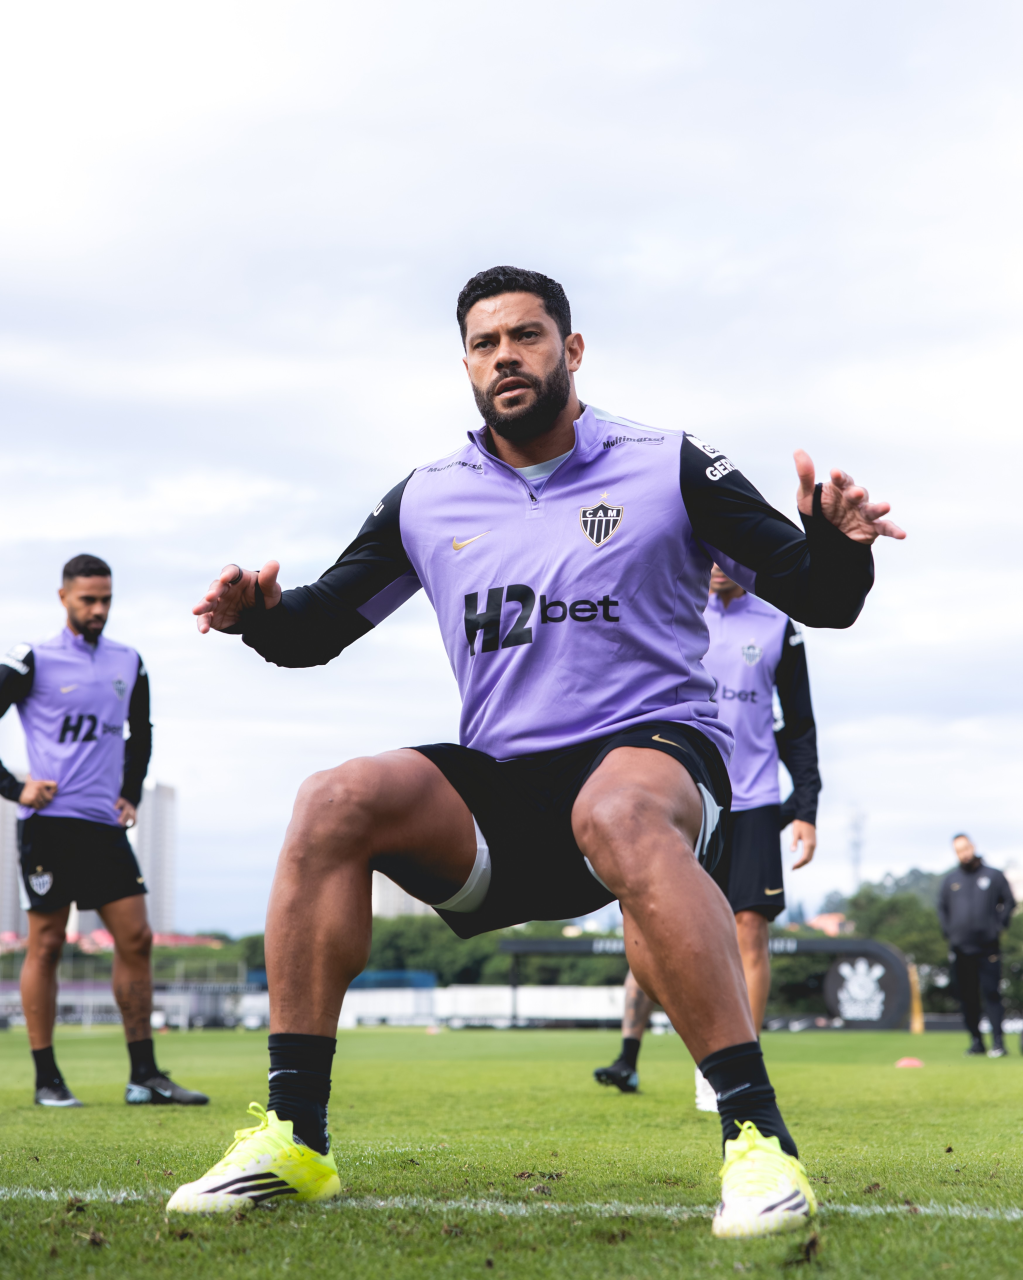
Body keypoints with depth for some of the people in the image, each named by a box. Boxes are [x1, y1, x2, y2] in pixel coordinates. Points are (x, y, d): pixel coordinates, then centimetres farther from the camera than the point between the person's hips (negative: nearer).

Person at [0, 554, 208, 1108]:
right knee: (46, 945, -2)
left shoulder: (128, 664, 13)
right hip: (48, 824, -5)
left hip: (105, 826, 5)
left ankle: (145, 1076, 4)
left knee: (136, 938, -1)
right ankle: (47, 1079, 5)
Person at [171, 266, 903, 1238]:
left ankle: (758, 1139, -39)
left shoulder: (669, 471, 3)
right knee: (335, 803, -22)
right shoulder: (425, 501, 12)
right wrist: (258, 615, -8)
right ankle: (293, 1138, -19)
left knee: (618, 812, -40)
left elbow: (820, 601, 1)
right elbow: (318, 629, 16)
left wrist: (838, 546, -23)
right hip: (496, 792, 4)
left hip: (652, 751, -4)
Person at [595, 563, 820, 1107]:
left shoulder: (777, 628, 8)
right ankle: (628, 1057, 11)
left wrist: (806, 811, 4)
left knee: (750, 930, -7)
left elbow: (799, 727, 12)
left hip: (752, 804, 0)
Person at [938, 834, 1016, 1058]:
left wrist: (999, 925, 0)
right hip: (960, 949, 3)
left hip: (988, 947, -3)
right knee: (967, 997, 5)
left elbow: (1009, 902, 10)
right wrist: (948, 932, 9)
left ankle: (998, 1041, -11)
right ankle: (975, 1040, 12)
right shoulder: (950, 880, 10)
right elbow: (942, 907, 19)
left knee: (990, 993, -10)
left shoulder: (993, 876, 4)